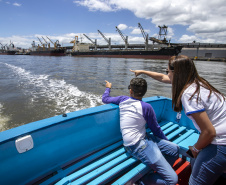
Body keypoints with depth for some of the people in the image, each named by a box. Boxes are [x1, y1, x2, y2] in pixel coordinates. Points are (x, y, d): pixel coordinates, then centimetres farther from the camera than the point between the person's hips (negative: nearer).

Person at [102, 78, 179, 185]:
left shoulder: (122, 99, 2)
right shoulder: (146, 107, -13)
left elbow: (105, 99, 19)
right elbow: (156, 129, 1)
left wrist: (108, 88, 39)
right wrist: (166, 140, 20)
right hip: (137, 146, -8)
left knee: (175, 149, 11)